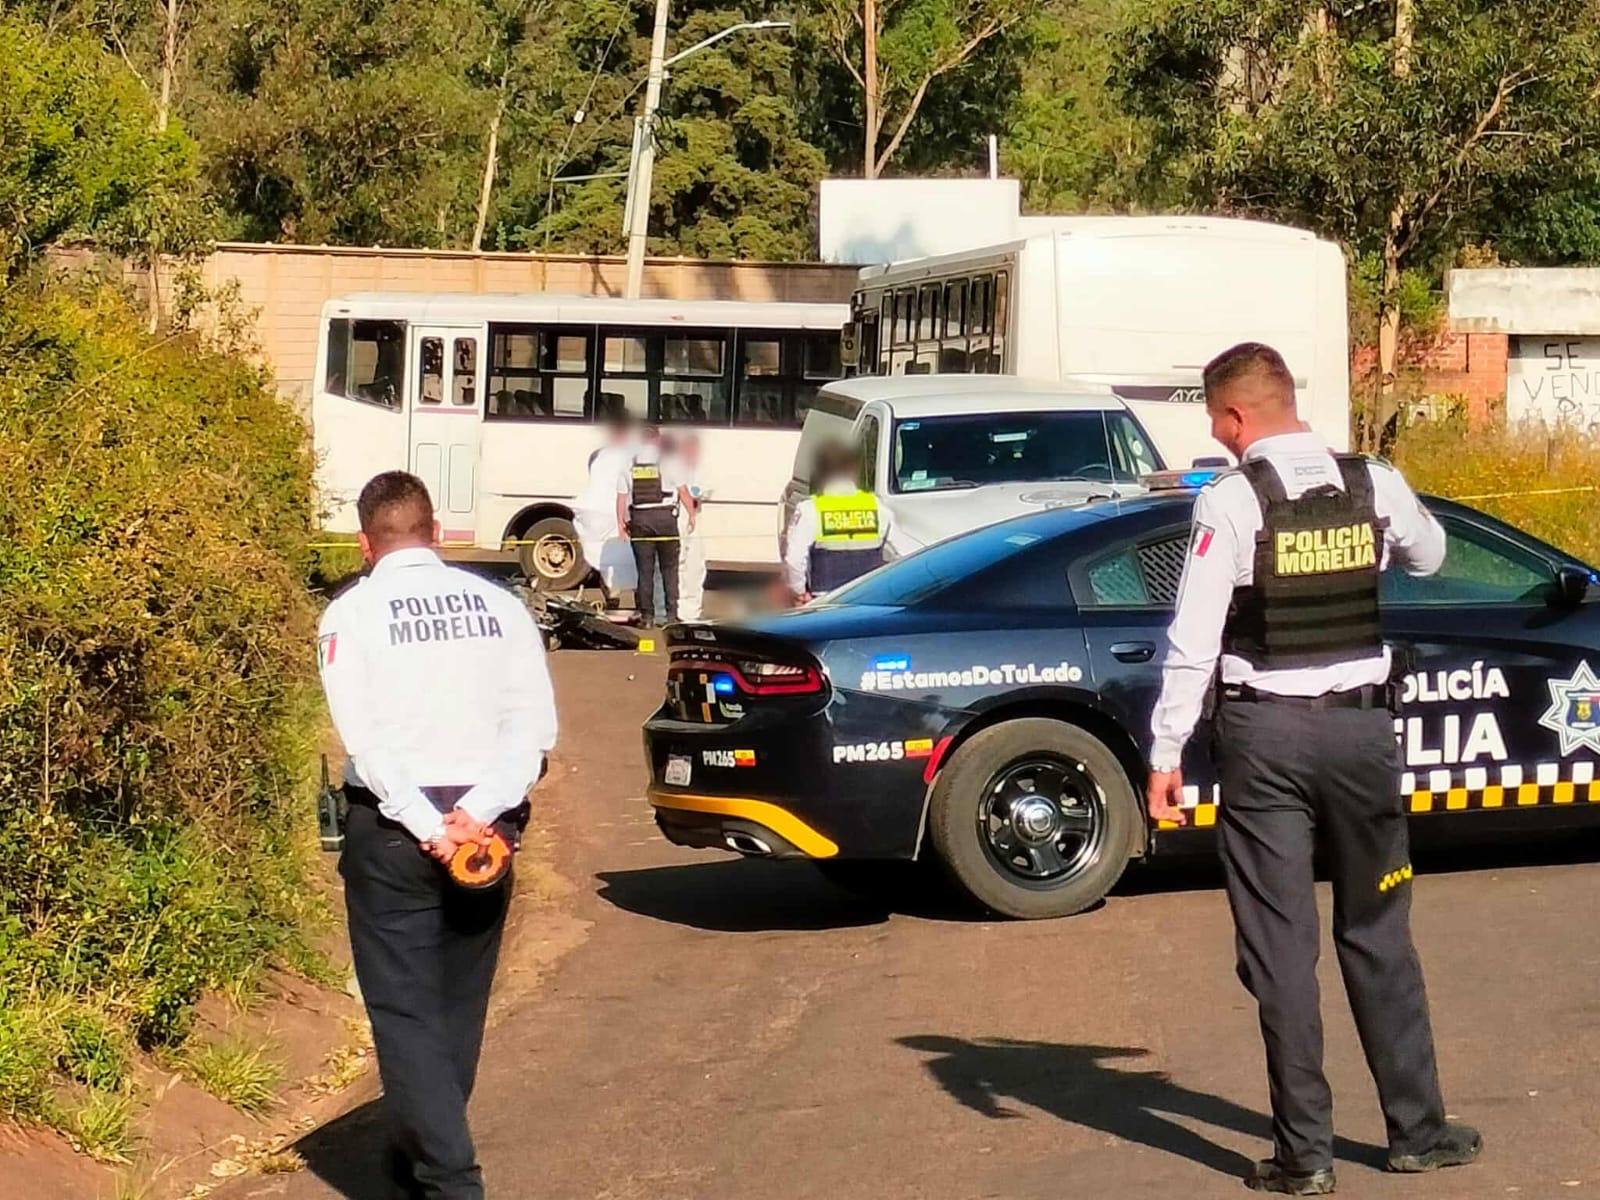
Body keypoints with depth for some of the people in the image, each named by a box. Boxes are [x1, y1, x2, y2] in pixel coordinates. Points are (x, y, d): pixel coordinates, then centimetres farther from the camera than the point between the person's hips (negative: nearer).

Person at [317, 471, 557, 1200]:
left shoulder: (352, 614, -3)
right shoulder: (498, 605, 6)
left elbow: (364, 737, -14)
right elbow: (535, 722, -4)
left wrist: (426, 826, -15)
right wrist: (480, 810, -11)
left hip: (393, 830, -4)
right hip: (487, 826, 4)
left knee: (406, 1012, -2)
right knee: (460, 1008, 16)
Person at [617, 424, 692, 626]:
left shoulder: (629, 465, 5)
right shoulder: (667, 462, -3)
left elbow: (621, 496, 3)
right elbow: (683, 491, -3)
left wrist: (621, 522, 8)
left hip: (640, 519, 2)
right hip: (665, 518, -2)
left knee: (644, 569, 5)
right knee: (669, 568, 6)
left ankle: (646, 615, 3)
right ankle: (672, 613, 1)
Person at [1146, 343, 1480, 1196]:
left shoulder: (1230, 501, -12)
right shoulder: (1377, 487, 0)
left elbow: (1194, 639, -14)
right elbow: (1429, 557, 22)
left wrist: (1165, 756, -10)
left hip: (1266, 736, -4)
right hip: (1360, 724, 4)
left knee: (1279, 943, 2)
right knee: (1376, 932, 15)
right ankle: (1418, 1129, 21)